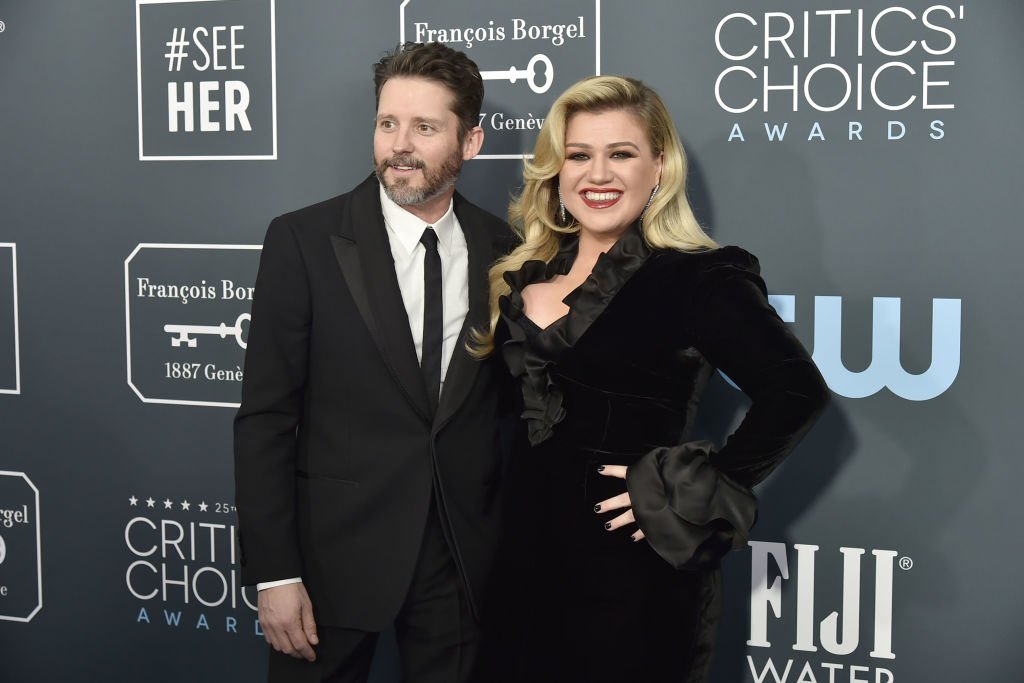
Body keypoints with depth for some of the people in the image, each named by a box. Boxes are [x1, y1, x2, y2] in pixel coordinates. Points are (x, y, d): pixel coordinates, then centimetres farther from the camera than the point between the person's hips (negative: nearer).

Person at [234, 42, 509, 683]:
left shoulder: (503, 250, 0)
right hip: (334, 552, -2)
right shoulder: (303, 240, -9)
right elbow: (264, 417, -8)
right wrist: (274, 574, -11)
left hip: (463, 554, 3)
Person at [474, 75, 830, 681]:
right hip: (525, 557, 6)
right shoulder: (524, 275, 7)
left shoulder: (699, 279, -11)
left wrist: (696, 495, -19)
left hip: (631, 574, -5)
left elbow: (796, 392, -20)